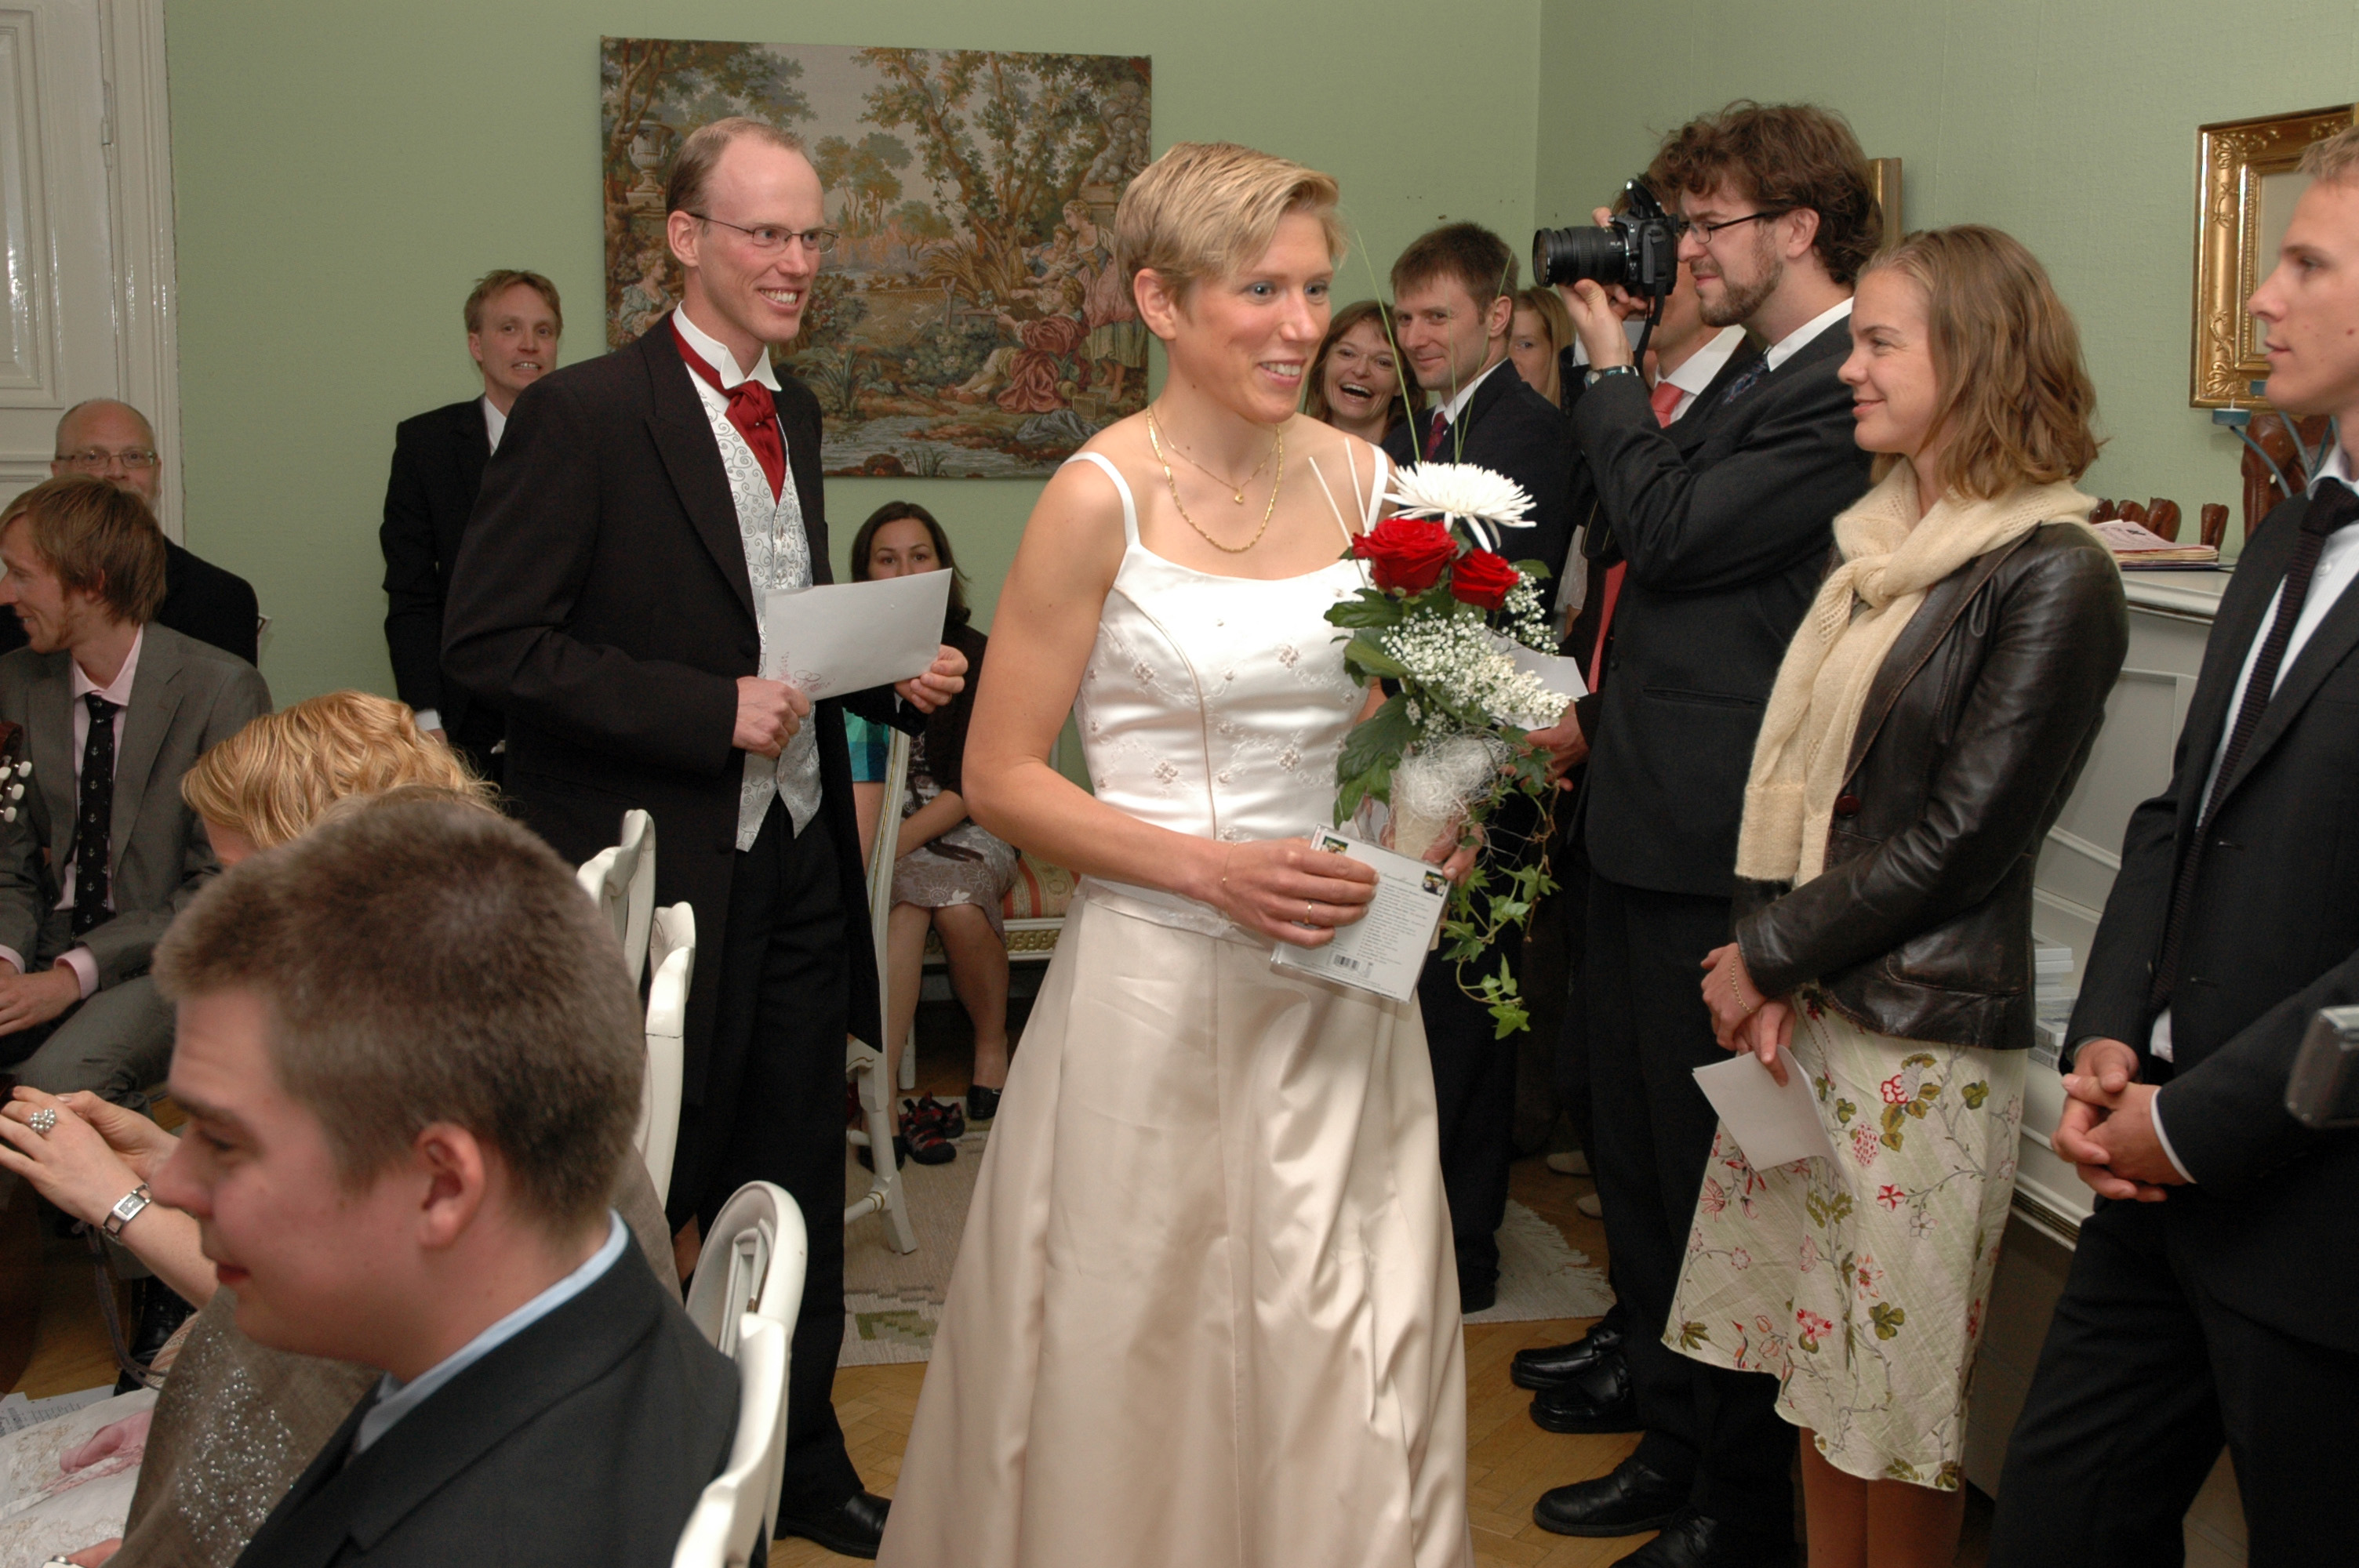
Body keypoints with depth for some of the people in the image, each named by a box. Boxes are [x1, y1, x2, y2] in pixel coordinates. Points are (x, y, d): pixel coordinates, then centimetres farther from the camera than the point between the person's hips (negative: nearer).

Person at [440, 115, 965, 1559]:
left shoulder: (794, 414, 12)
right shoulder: (584, 415, -12)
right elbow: (492, 639, -17)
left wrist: (894, 678, 1)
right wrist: (712, 709, -21)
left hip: (798, 871, 7)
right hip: (658, 880, -7)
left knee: (797, 1202, 17)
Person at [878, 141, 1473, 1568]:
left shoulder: (1361, 478, 5)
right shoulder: (1102, 499, -9)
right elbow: (1000, 775, -8)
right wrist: (1212, 869, -17)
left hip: (1340, 985, 4)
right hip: (1160, 982, -4)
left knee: (1353, 1359, 9)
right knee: (1148, 1358, 8)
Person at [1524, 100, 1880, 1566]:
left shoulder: (1848, 398, -16)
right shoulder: (1761, 381, 16)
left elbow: (1669, 531, -21)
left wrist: (1613, 368, -8)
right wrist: (1600, 716, 14)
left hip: (1717, 851, -10)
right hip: (1646, 831, 10)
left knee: (1713, 1170, 0)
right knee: (1639, 1154, 19)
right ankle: (1667, 1428, 36)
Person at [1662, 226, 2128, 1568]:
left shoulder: (2052, 575, -13)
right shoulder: (1880, 541, 10)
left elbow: (1962, 836, -16)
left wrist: (1768, 953, -10)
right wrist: (1768, 972, -3)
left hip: (1925, 1031, -7)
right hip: (1803, 1010, 7)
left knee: (1899, 1379, 6)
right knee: (1817, 1354, 16)